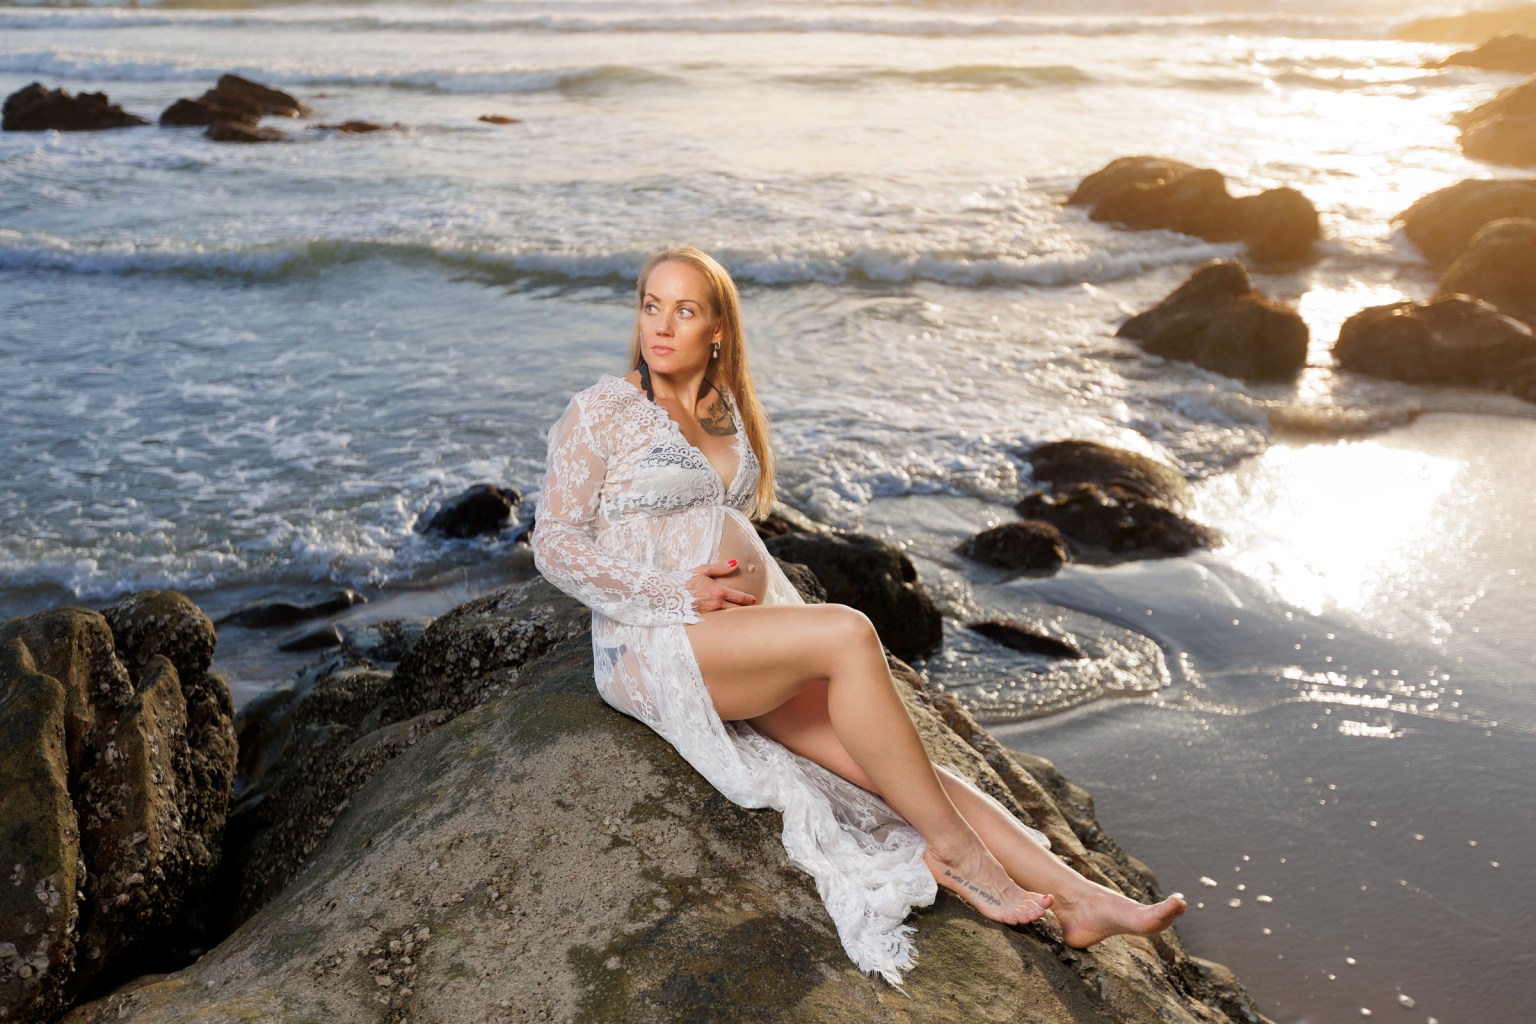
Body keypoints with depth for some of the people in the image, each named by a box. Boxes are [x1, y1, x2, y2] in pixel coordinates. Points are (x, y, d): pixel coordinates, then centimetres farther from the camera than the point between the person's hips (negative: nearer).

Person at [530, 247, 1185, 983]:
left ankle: (1075, 897, -16)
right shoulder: (602, 411, -2)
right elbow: (555, 545, -6)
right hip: (652, 647, -6)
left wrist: (753, 577, -1)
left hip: (744, 636, 6)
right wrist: (676, 593, -17)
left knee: (881, 760, -13)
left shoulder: (727, 415, 16)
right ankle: (951, 844, -17)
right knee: (847, 633, -30)